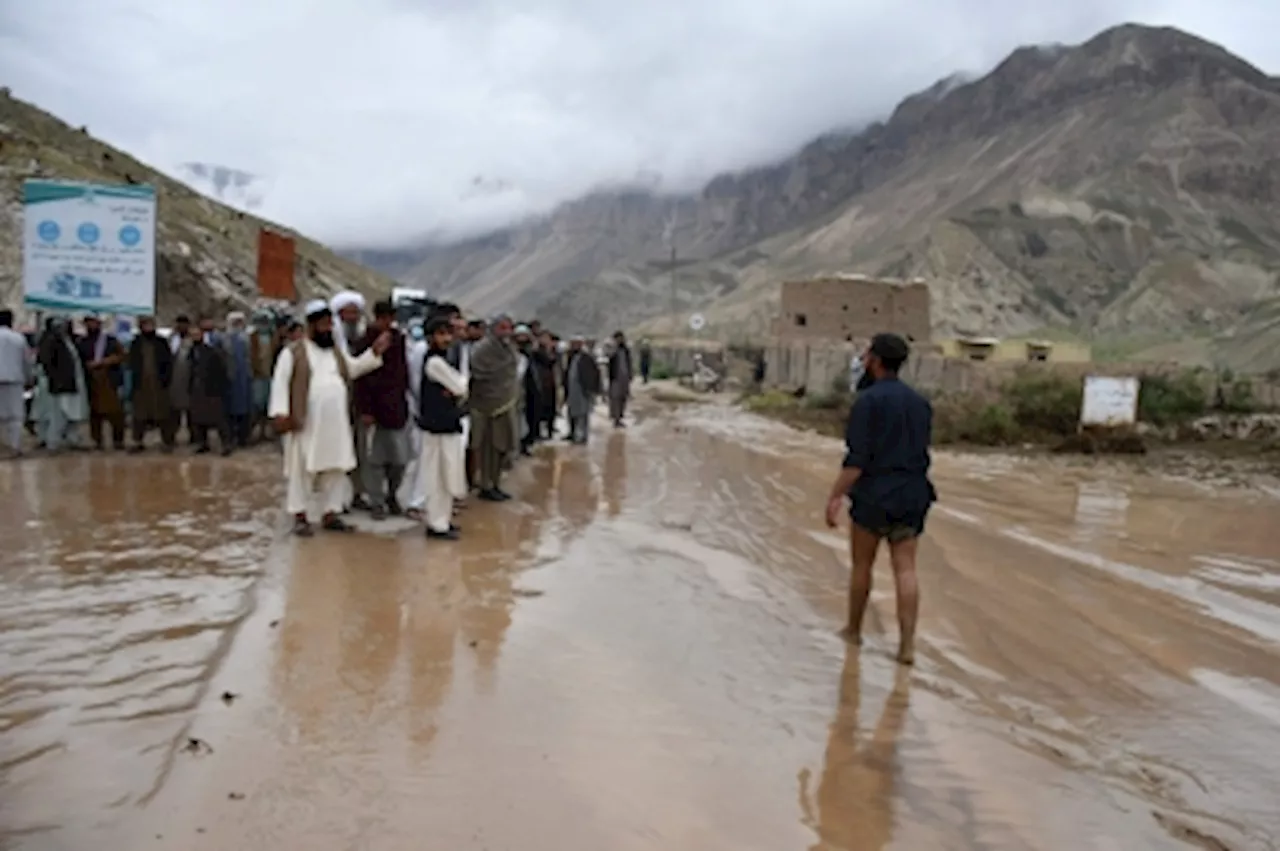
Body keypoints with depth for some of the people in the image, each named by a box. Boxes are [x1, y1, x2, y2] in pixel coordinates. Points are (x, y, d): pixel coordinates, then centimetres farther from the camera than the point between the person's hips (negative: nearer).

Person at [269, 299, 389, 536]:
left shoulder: (336, 351, 13)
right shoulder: (293, 353, -5)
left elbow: (353, 369, 24)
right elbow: (280, 383, -8)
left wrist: (374, 352, 11)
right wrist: (279, 412, -17)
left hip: (336, 424, 6)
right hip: (305, 424, -5)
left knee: (335, 470, 8)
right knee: (302, 469, 2)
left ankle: (330, 514, 18)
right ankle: (300, 516, 11)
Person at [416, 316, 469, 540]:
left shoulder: (441, 359, 15)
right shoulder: (435, 361, -16)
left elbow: (459, 389, 16)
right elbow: (460, 388, -14)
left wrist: (455, 391, -5)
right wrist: (460, 382, 6)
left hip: (446, 422, 10)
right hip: (438, 424, -10)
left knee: (446, 474, 15)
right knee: (438, 474, -4)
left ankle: (442, 519, 24)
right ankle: (437, 524, 2)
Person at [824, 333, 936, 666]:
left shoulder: (867, 401, -12)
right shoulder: (920, 403, 8)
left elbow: (856, 459, -18)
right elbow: (921, 452, 14)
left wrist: (834, 496, -15)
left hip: (874, 495, -4)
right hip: (911, 496, 5)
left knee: (862, 565, 13)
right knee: (906, 570, 3)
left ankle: (854, 630, 29)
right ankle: (907, 645, -3)